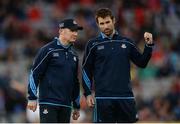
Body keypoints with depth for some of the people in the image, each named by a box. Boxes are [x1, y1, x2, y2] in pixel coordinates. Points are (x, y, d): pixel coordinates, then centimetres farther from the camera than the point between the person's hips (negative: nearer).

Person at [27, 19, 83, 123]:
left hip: (66, 105, 7)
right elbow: (34, 73, -6)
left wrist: (77, 106, 23)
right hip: (49, 103, -7)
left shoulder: (73, 54, 17)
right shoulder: (48, 50, -5)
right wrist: (32, 98, -11)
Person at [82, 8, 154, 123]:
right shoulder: (93, 45, 4)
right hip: (103, 97, -2)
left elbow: (142, 63, 15)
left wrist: (148, 45, 2)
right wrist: (88, 93, 0)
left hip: (126, 96, 2)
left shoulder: (126, 43, 10)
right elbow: (86, 70, 6)